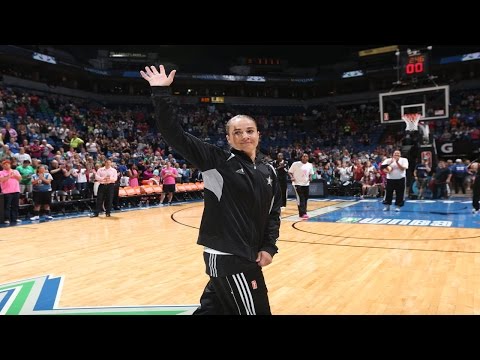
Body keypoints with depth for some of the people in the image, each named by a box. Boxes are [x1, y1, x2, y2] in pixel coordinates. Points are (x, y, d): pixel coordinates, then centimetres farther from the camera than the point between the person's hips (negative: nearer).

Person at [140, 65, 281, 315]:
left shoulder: (268, 171, 8)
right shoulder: (217, 161, -8)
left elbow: (274, 212, 13)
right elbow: (174, 134, -13)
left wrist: (269, 247, 2)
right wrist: (161, 93, -19)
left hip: (248, 256, 6)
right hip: (226, 256, -6)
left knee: (212, 308, 19)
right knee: (256, 311, 2)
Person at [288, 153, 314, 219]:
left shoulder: (310, 165, 6)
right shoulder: (295, 164, -9)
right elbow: (290, 172, -3)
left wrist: (310, 178, -2)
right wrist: (292, 177, -20)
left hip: (306, 184, 5)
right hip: (298, 183, -5)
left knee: (305, 199, 9)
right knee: (300, 199, -11)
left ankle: (303, 213, 21)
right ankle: (302, 213, -11)